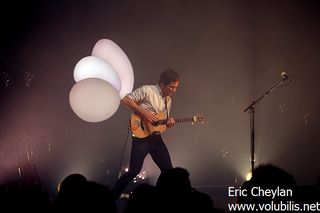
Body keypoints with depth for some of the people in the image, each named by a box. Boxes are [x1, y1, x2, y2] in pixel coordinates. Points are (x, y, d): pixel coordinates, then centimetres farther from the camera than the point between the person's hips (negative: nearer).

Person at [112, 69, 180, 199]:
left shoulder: (168, 100, 13)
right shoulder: (147, 90, -9)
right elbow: (125, 100, -17)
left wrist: (169, 123, -3)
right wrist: (144, 113, -20)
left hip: (156, 138, 8)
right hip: (141, 136, -8)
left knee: (168, 169, 5)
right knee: (134, 171, -12)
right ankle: (113, 197, 0)